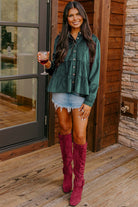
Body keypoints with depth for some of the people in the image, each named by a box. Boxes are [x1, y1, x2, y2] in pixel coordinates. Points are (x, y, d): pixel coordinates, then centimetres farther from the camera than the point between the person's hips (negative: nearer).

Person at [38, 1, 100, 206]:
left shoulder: (92, 41, 0)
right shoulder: (60, 40, 7)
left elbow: (95, 72, -3)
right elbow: (55, 69, 12)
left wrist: (90, 101, -10)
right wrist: (47, 63, -12)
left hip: (81, 93, -2)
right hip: (61, 91, 3)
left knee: (79, 136, -5)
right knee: (65, 131, 10)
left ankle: (78, 183, 11)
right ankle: (67, 172, 29)